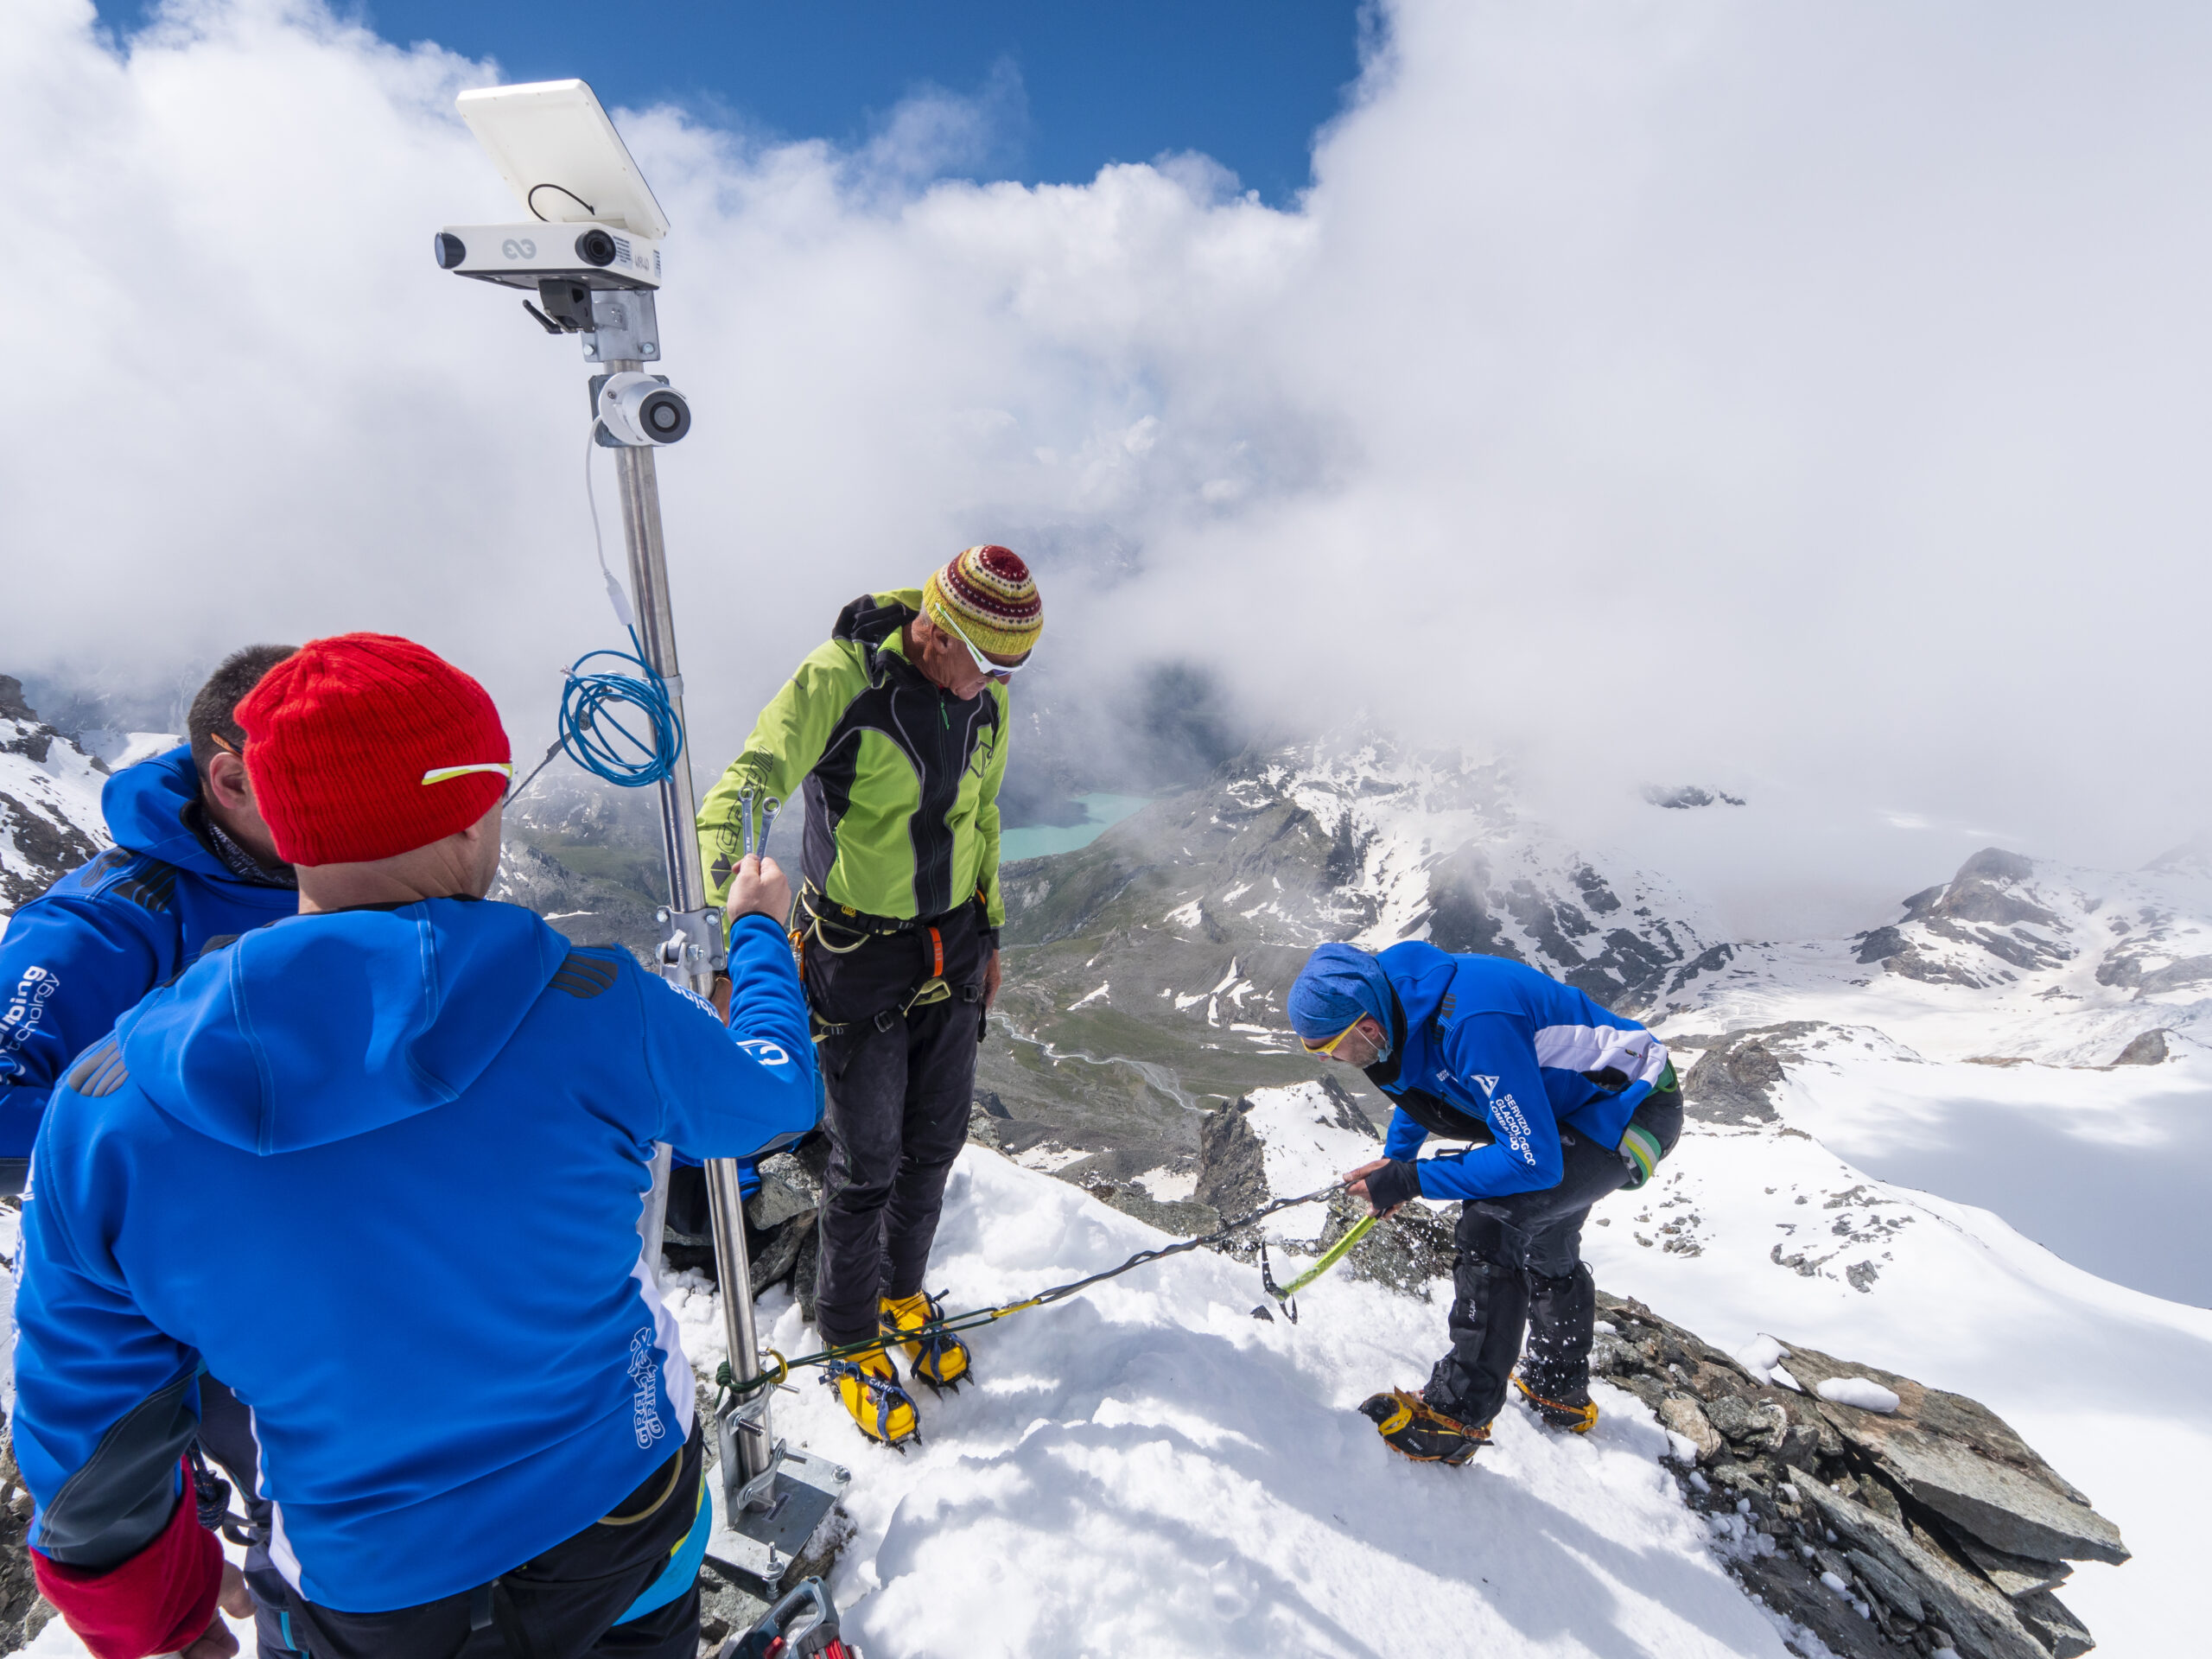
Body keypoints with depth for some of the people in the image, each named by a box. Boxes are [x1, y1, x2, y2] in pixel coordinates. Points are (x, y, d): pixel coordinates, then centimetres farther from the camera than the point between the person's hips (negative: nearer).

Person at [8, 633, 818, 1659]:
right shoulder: (596, 1017, -30)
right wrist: (759, 932, 8)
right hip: (619, 1529, -1)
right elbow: (779, 1096, -9)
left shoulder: (103, 1115, -22)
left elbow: (87, 1443, -7)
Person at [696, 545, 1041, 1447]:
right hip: (858, 959, -5)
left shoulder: (983, 701, -1)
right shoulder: (838, 678, -20)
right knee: (866, 1163, 7)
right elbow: (748, 783, -28)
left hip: (951, 951, 6)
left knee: (935, 1143, 17)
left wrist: (988, 931, 17)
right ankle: (850, 1339, 34)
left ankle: (903, 1295, 45)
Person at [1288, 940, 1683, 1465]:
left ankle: (1457, 1417, -9)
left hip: (1633, 1105, -10)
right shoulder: (1404, 995, -10)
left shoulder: (1473, 1026, -39)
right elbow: (1419, 1083, 14)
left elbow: (1534, 1161, -34)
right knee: (1544, 1241, 24)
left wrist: (1410, 1180, -30)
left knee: (1492, 1225, -22)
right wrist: (1395, 1156, 7)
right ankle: (1559, 1390, 47)